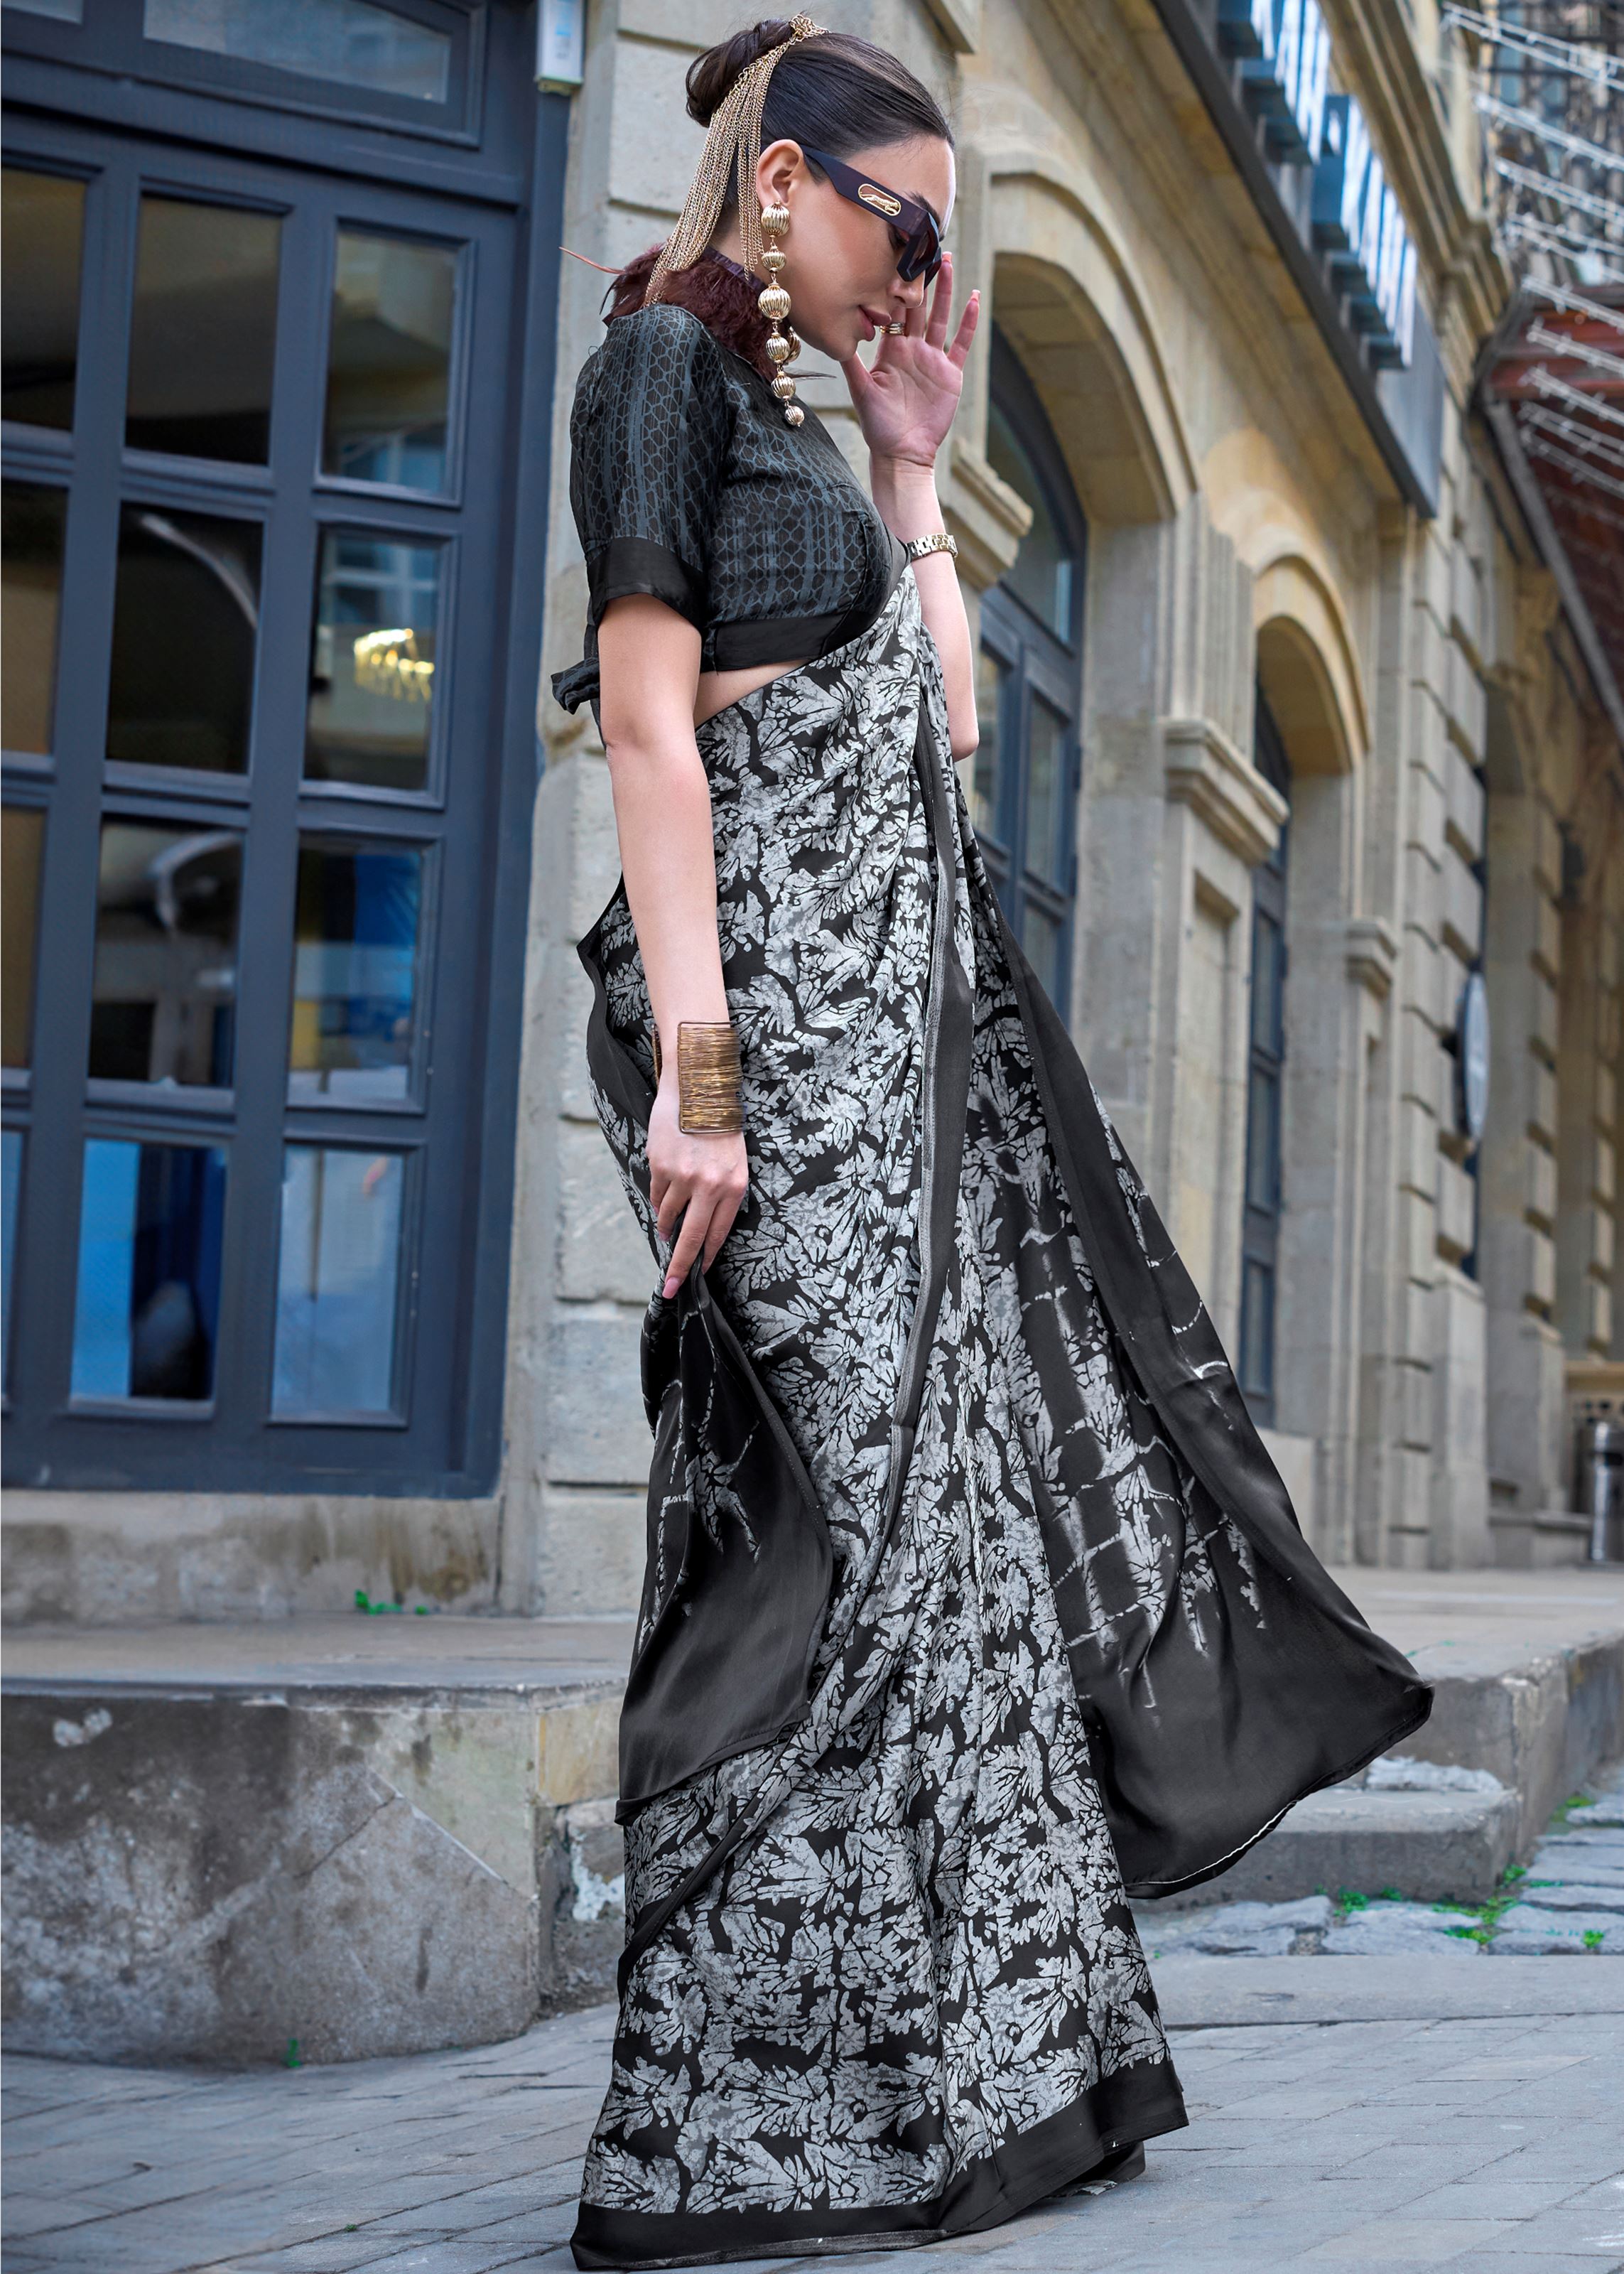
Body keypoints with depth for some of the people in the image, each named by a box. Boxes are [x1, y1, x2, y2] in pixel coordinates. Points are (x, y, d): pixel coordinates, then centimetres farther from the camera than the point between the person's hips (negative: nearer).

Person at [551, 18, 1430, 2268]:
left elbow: (945, 716, 22)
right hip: (782, 992, -10)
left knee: (963, 1493, 9)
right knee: (848, 1522, -10)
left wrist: (910, 472, 19)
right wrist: (692, 1065, -23)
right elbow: (648, 724, -15)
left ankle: (963, 2069, 17)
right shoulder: (663, 361, -4)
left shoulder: (781, 410, 23)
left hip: (898, 1002, 10)